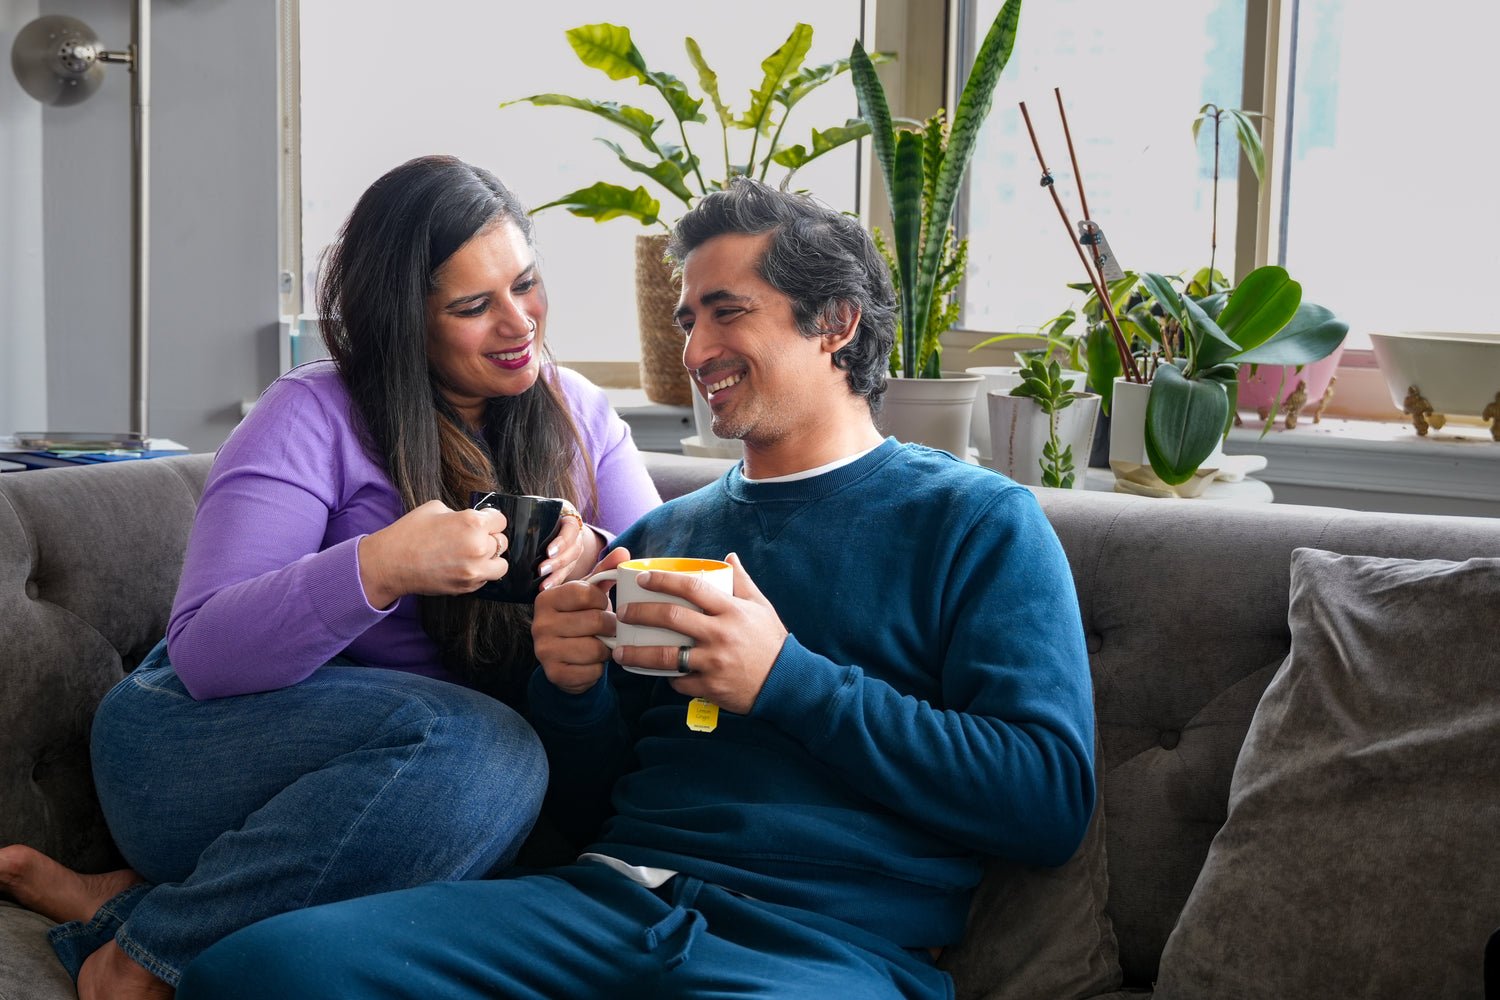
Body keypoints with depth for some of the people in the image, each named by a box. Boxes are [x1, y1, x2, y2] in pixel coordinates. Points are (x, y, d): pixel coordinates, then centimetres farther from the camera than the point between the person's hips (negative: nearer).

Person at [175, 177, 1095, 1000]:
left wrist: (788, 681, -10)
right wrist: (571, 687, 4)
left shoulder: (978, 519, 8)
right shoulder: (661, 535, 25)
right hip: (612, 895, 5)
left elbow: (1053, 801, -6)